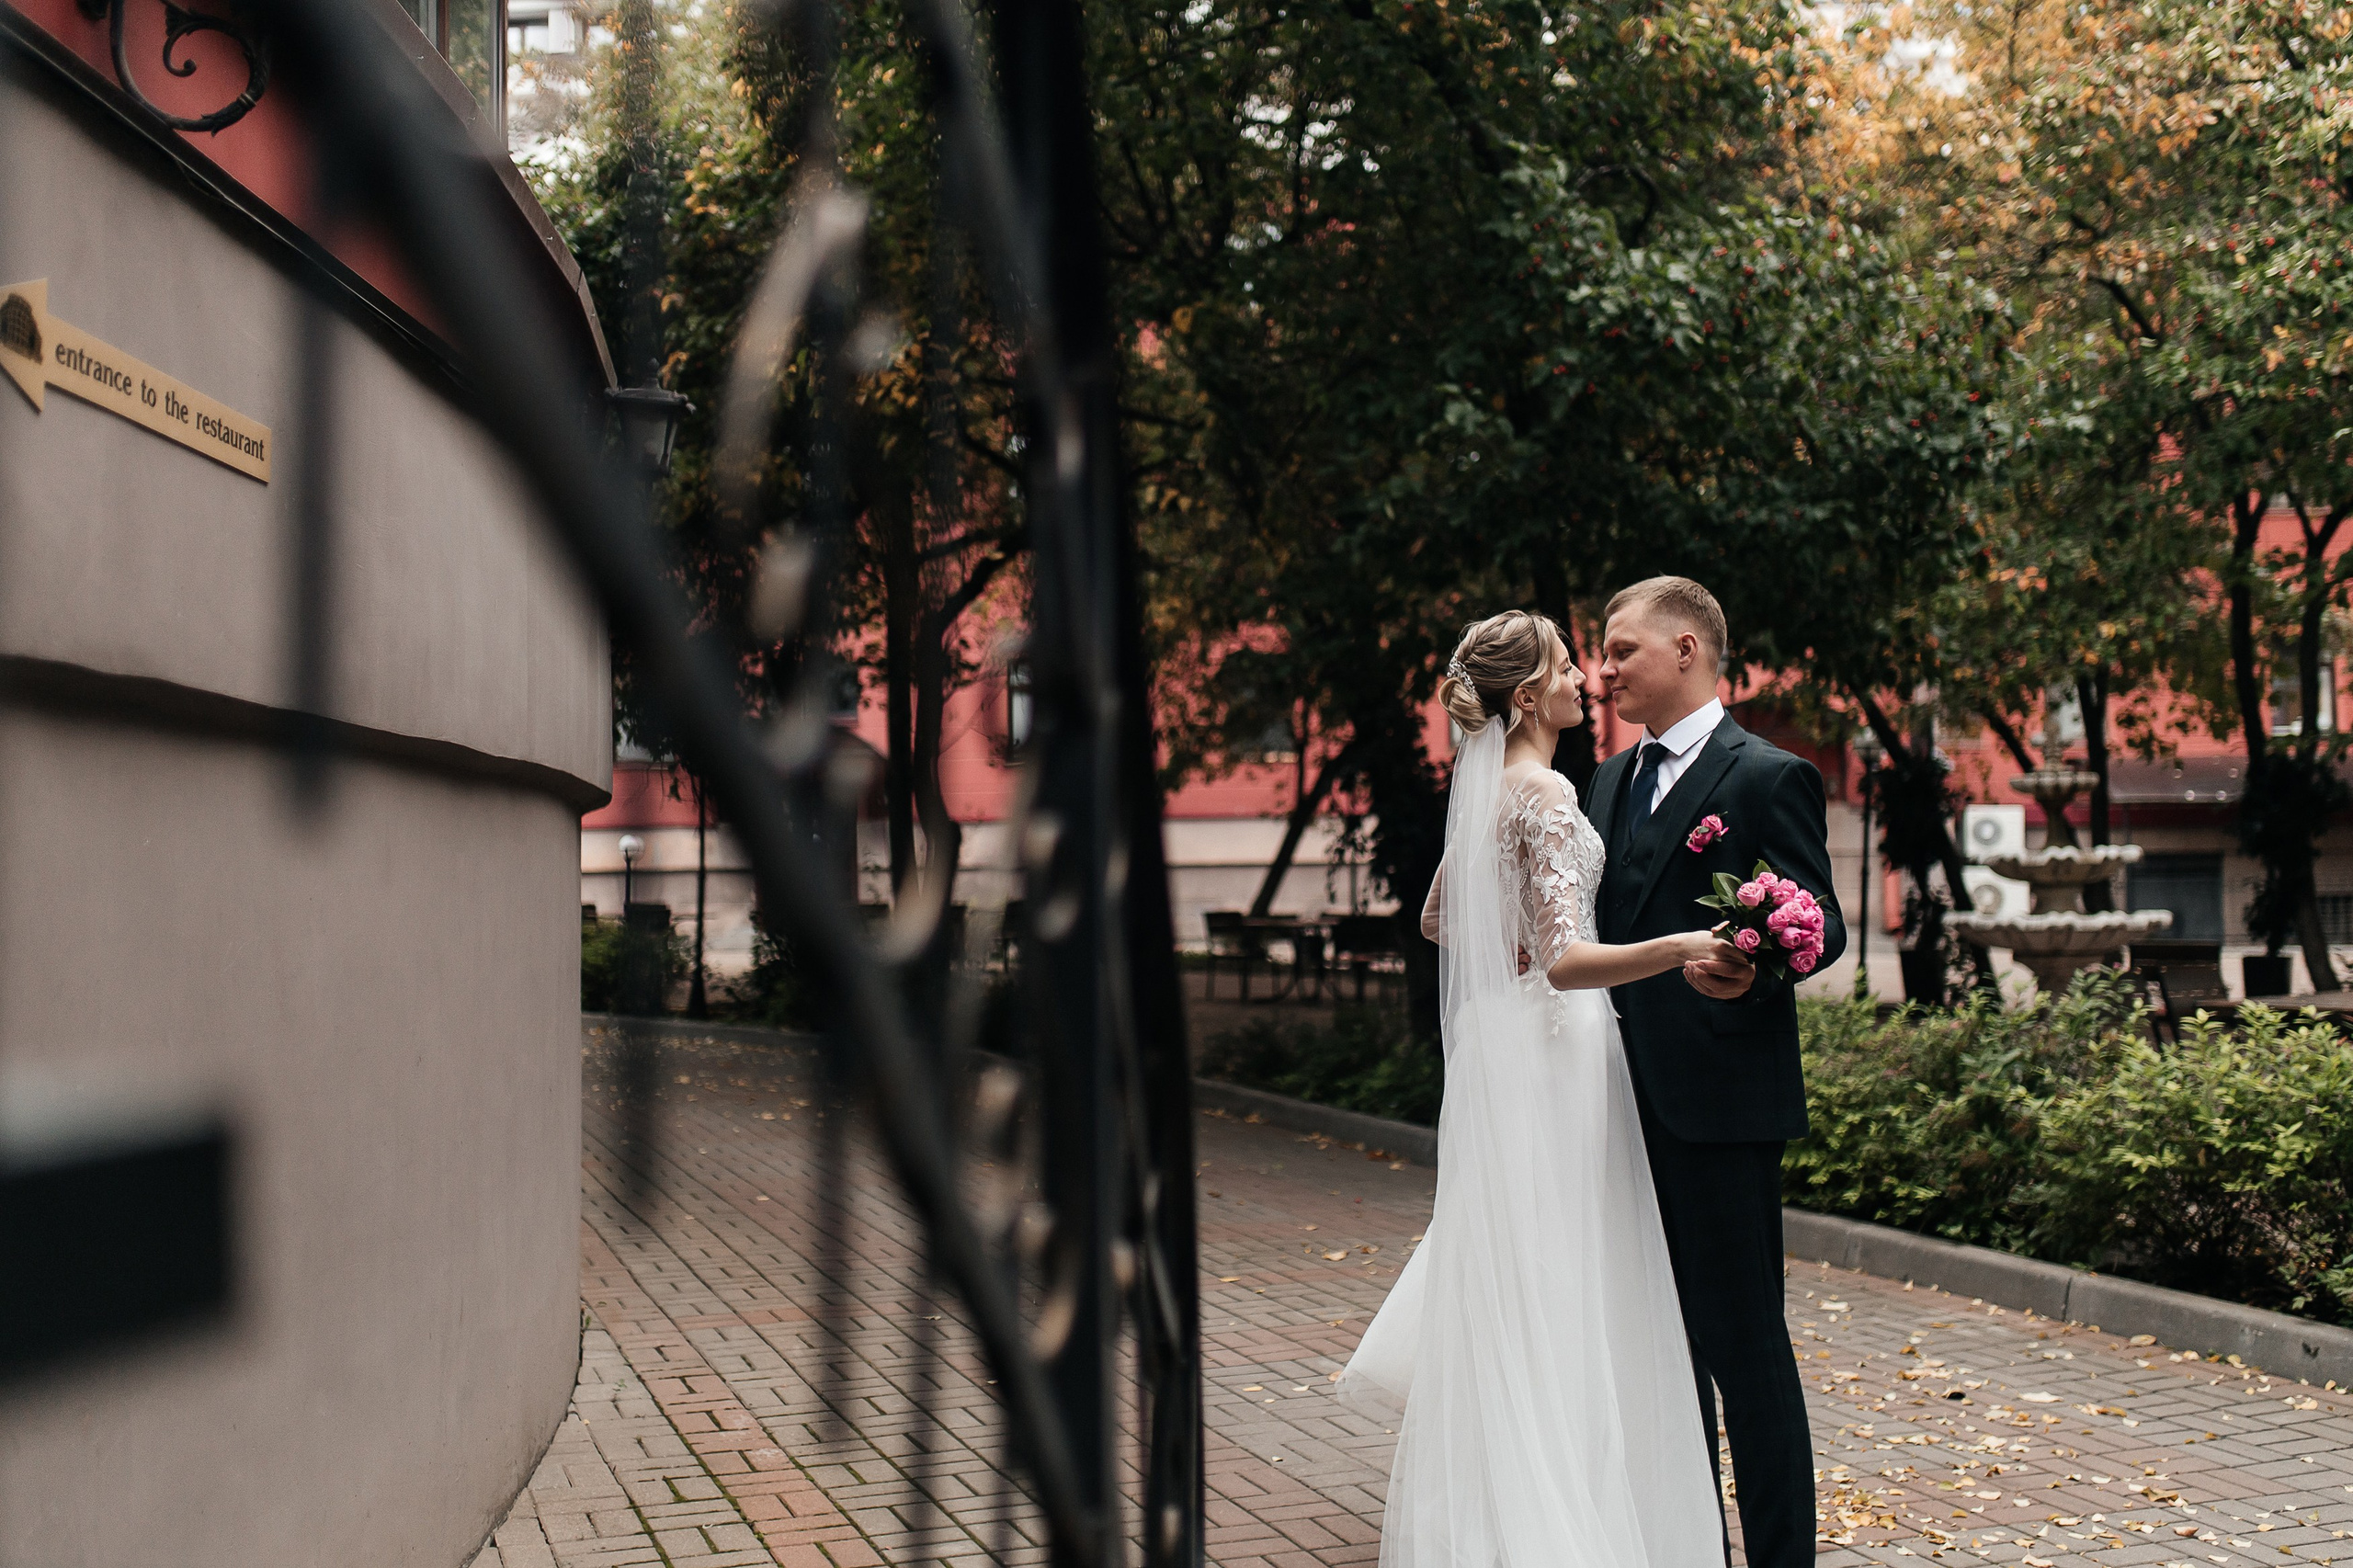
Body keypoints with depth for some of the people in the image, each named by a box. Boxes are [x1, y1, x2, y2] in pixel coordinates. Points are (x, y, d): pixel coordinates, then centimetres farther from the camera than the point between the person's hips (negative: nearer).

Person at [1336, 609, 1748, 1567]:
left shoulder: (1480, 785, 9)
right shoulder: (1545, 794, -18)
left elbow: (1438, 920, 22)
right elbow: (1565, 961, -28)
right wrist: (1680, 949, -42)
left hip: (1501, 1035, 10)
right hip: (1555, 1049, -9)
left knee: (1505, 1272, 20)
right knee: (1551, 1284, -5)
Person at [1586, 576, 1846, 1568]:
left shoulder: (1768, 777, -6)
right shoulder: (1614, 779, 16)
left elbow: (1822, 927, -10)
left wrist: (1749, 969, -28)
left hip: (1721, 1099, -8)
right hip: (1632, 1099, 8)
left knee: (1743, 1340, -2)